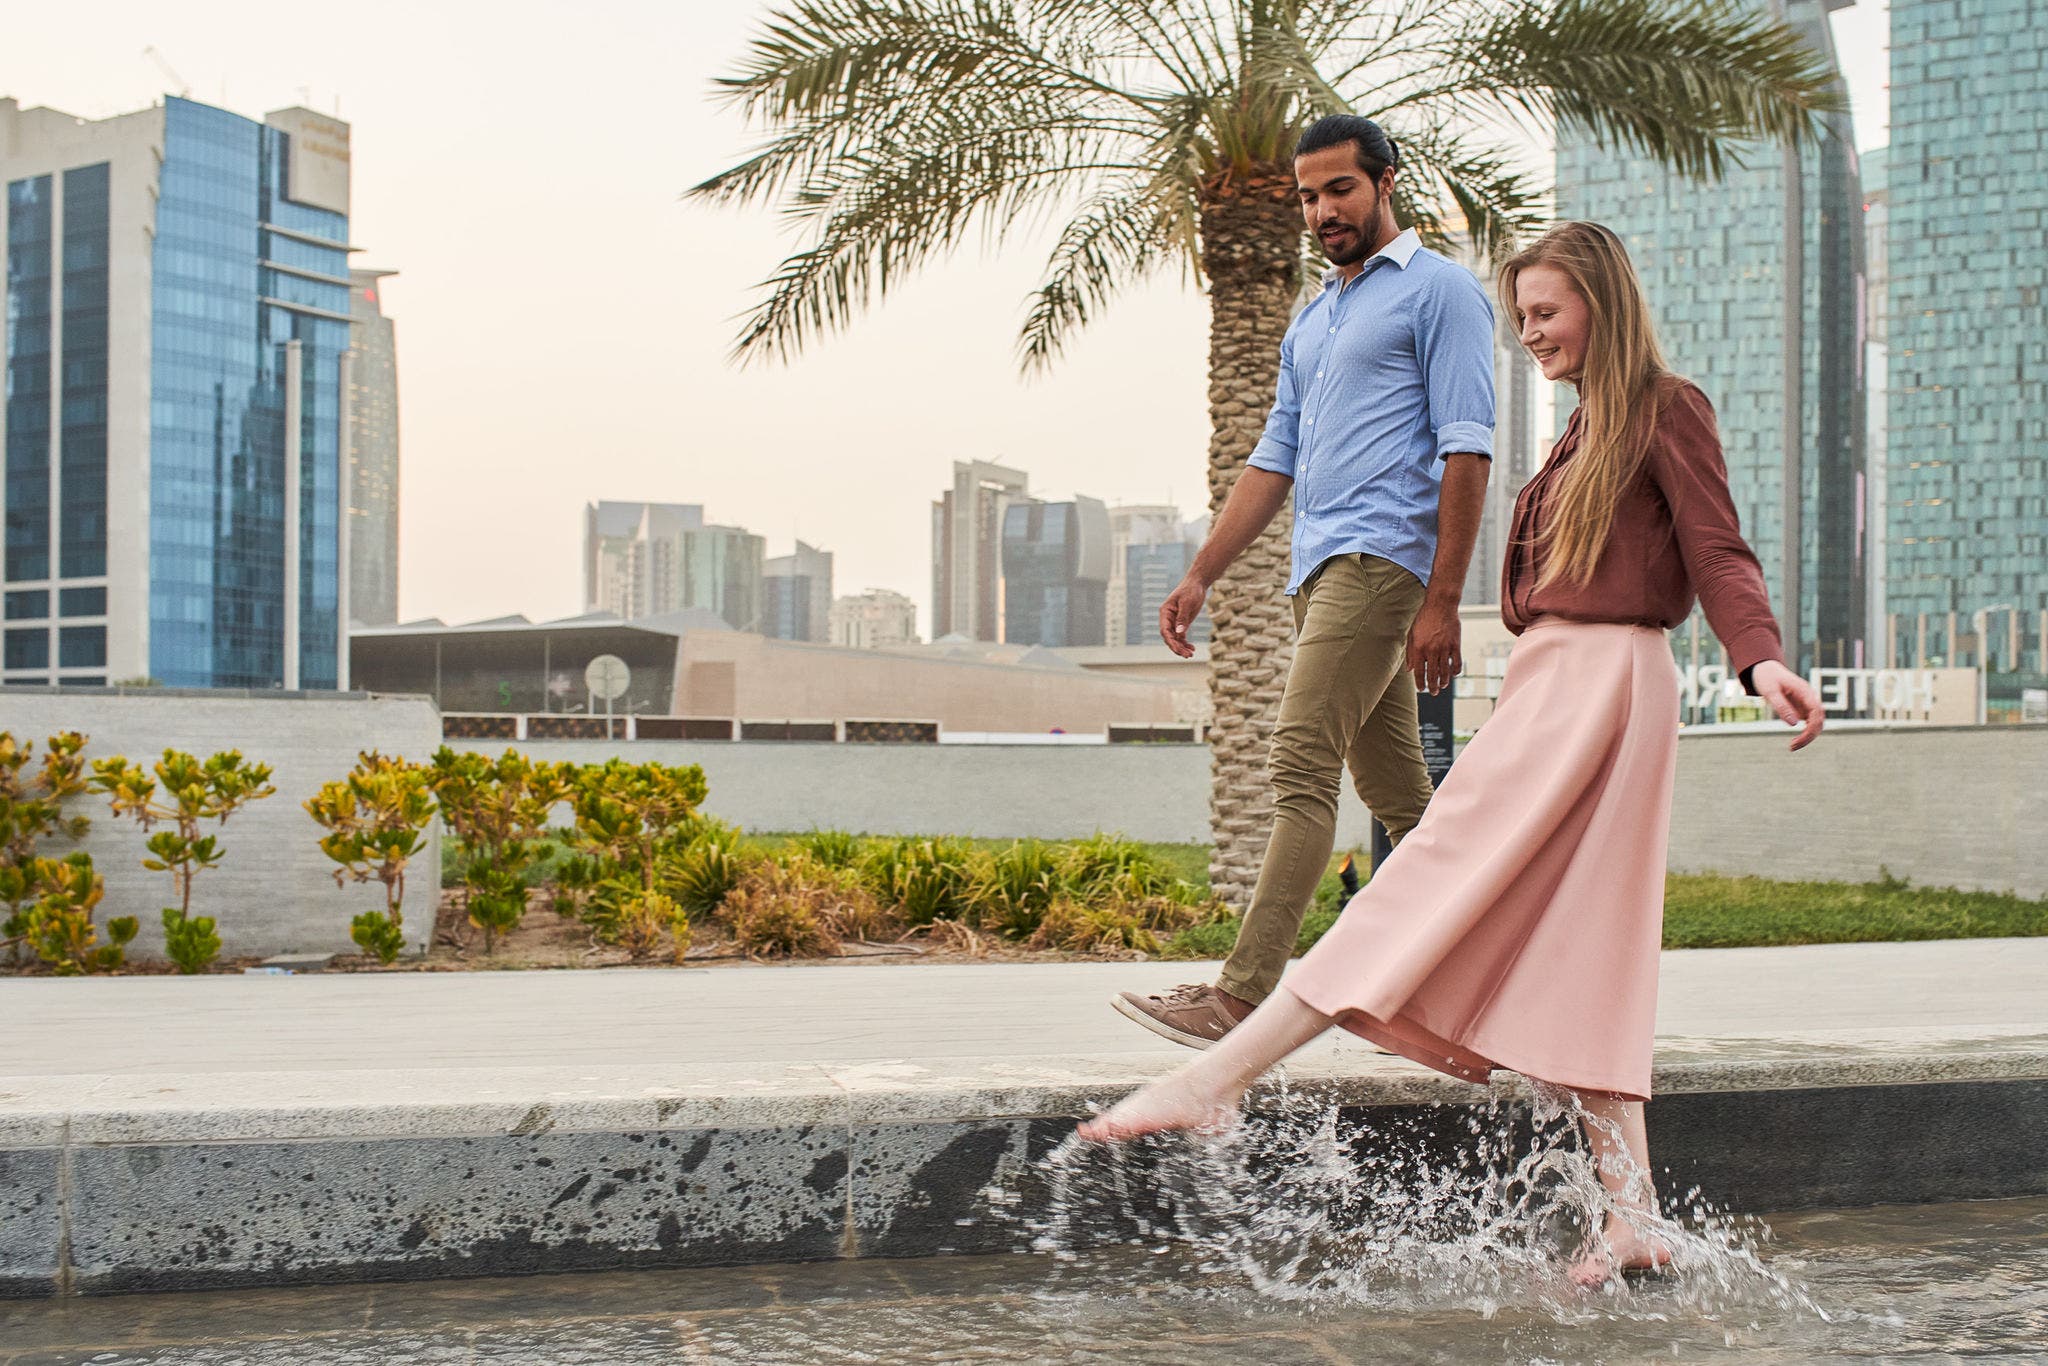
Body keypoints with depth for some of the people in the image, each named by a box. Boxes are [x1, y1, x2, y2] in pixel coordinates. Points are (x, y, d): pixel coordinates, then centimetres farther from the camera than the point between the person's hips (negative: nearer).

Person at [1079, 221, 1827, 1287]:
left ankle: (1218, 1079, -18)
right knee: (1576, 952, 4)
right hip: (1553, 682, 10)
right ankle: (1632, 1217, 3)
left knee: (1435, 880, -14)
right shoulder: (1588, 424, 25)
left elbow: (1719, 552, -10)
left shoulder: (1666, 409, -2)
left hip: (1599, 682, -10)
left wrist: (1763, 659, -26)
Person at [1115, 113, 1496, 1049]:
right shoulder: (1311, 321, 24)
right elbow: (1275, 459, 24)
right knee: (1394, 790, 10)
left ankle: (1243, 994, -22)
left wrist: (1443, 600, -16)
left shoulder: (1440, 291, -2)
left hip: (1382, 558, -9)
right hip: (1321, 569, 9)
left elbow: (1466, 449, -9)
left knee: (1302, 765, -17)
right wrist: (1200, 577, 16)